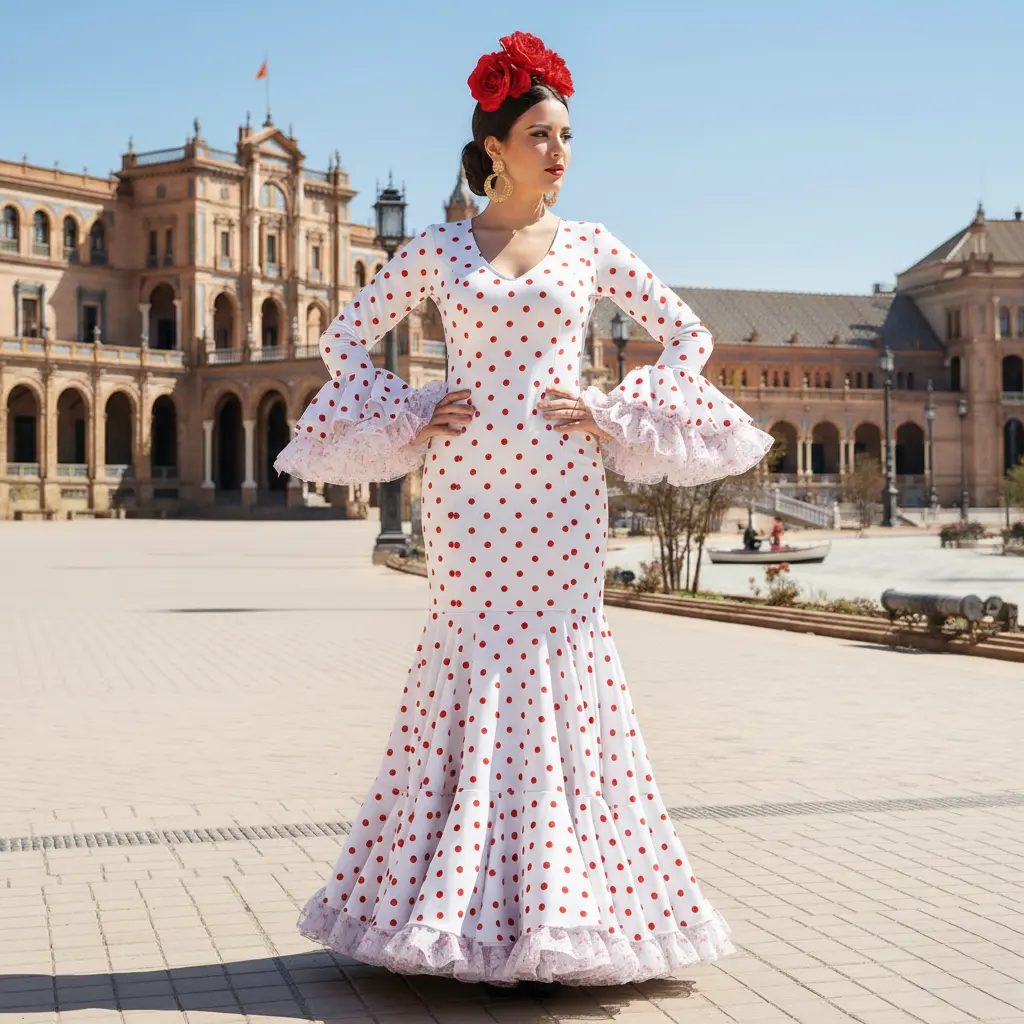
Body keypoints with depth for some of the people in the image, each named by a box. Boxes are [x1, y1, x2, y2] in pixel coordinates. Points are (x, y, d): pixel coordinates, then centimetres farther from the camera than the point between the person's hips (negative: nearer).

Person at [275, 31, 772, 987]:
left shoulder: (591, 246, 7)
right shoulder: (437, 248, 6)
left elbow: (687, 335, 11)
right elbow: (346, 335, 13)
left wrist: (613, 414, 0)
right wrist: (412, 415, 1)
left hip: (561, 487, 1)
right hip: (470, 486, 0)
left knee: (563, 668, -1)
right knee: (473, 663, -2)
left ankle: (558, 900, 9)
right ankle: (470, 904, 8)